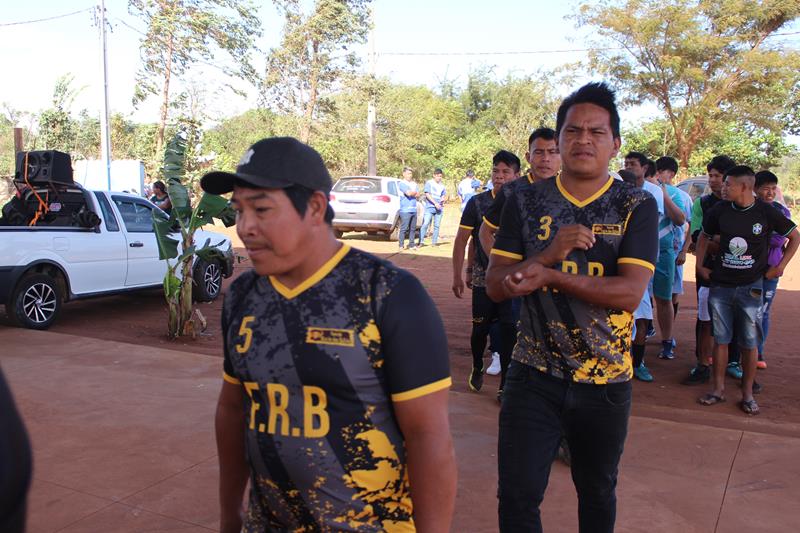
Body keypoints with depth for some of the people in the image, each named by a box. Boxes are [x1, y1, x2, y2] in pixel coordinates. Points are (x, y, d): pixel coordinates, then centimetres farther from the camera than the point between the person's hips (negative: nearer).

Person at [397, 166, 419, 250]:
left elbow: (417, 194, 8)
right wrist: (414, 193, 3)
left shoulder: (414, 184, 20)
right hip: (405, 210, -7)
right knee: (404, 228, -9)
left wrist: (411, 193, -4)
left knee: (413, 228, 8)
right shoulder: (401, 184, -3)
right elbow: (409, 193, -14)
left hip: (414, 209, 7)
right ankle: (401, 245, -4)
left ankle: (411, 244, 15)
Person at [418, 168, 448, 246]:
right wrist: (435, 203, -14)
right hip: (429, 207, -5)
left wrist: (444, 199, -3)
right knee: (425, 224, -11)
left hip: (439, 208, 5)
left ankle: (434, 242, 8)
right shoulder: (429, 183, 2)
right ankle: (421, 241, -9)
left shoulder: (442, 185, 17)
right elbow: (427, 194, -6)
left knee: (437, 226, 3)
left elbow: (445, 196, 22)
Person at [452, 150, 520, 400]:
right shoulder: (477, 202, -4)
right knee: (480, 328, 9)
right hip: (483, 279, 0)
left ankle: (505, 384, 14)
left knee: (508, 331, 1)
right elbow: (461, 240, -1)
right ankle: (477, 369, 37)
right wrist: (457, 276, -4)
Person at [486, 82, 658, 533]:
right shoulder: (526, 202, -1)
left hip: (605, 381, 0)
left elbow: (630, 293, -17)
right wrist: (550, 252, -22)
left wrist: (549, 275, -25)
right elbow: (495, 286, -6)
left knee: (598, 494, 20)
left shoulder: (637, 207, -5)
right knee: (518, 495, 3)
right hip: (534, 375, 0)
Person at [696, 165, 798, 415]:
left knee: (749, 343, 4)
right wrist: (700, 266, 10)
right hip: (720, 285, 2)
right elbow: (704, 236, 16)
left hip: (750, 288, -2)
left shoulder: (767, 212, -8)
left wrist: (780, 267, 2)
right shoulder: (720, 210, -1)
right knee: (720, 339, 7)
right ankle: (718, 389, 18)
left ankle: (747, 394, 16)